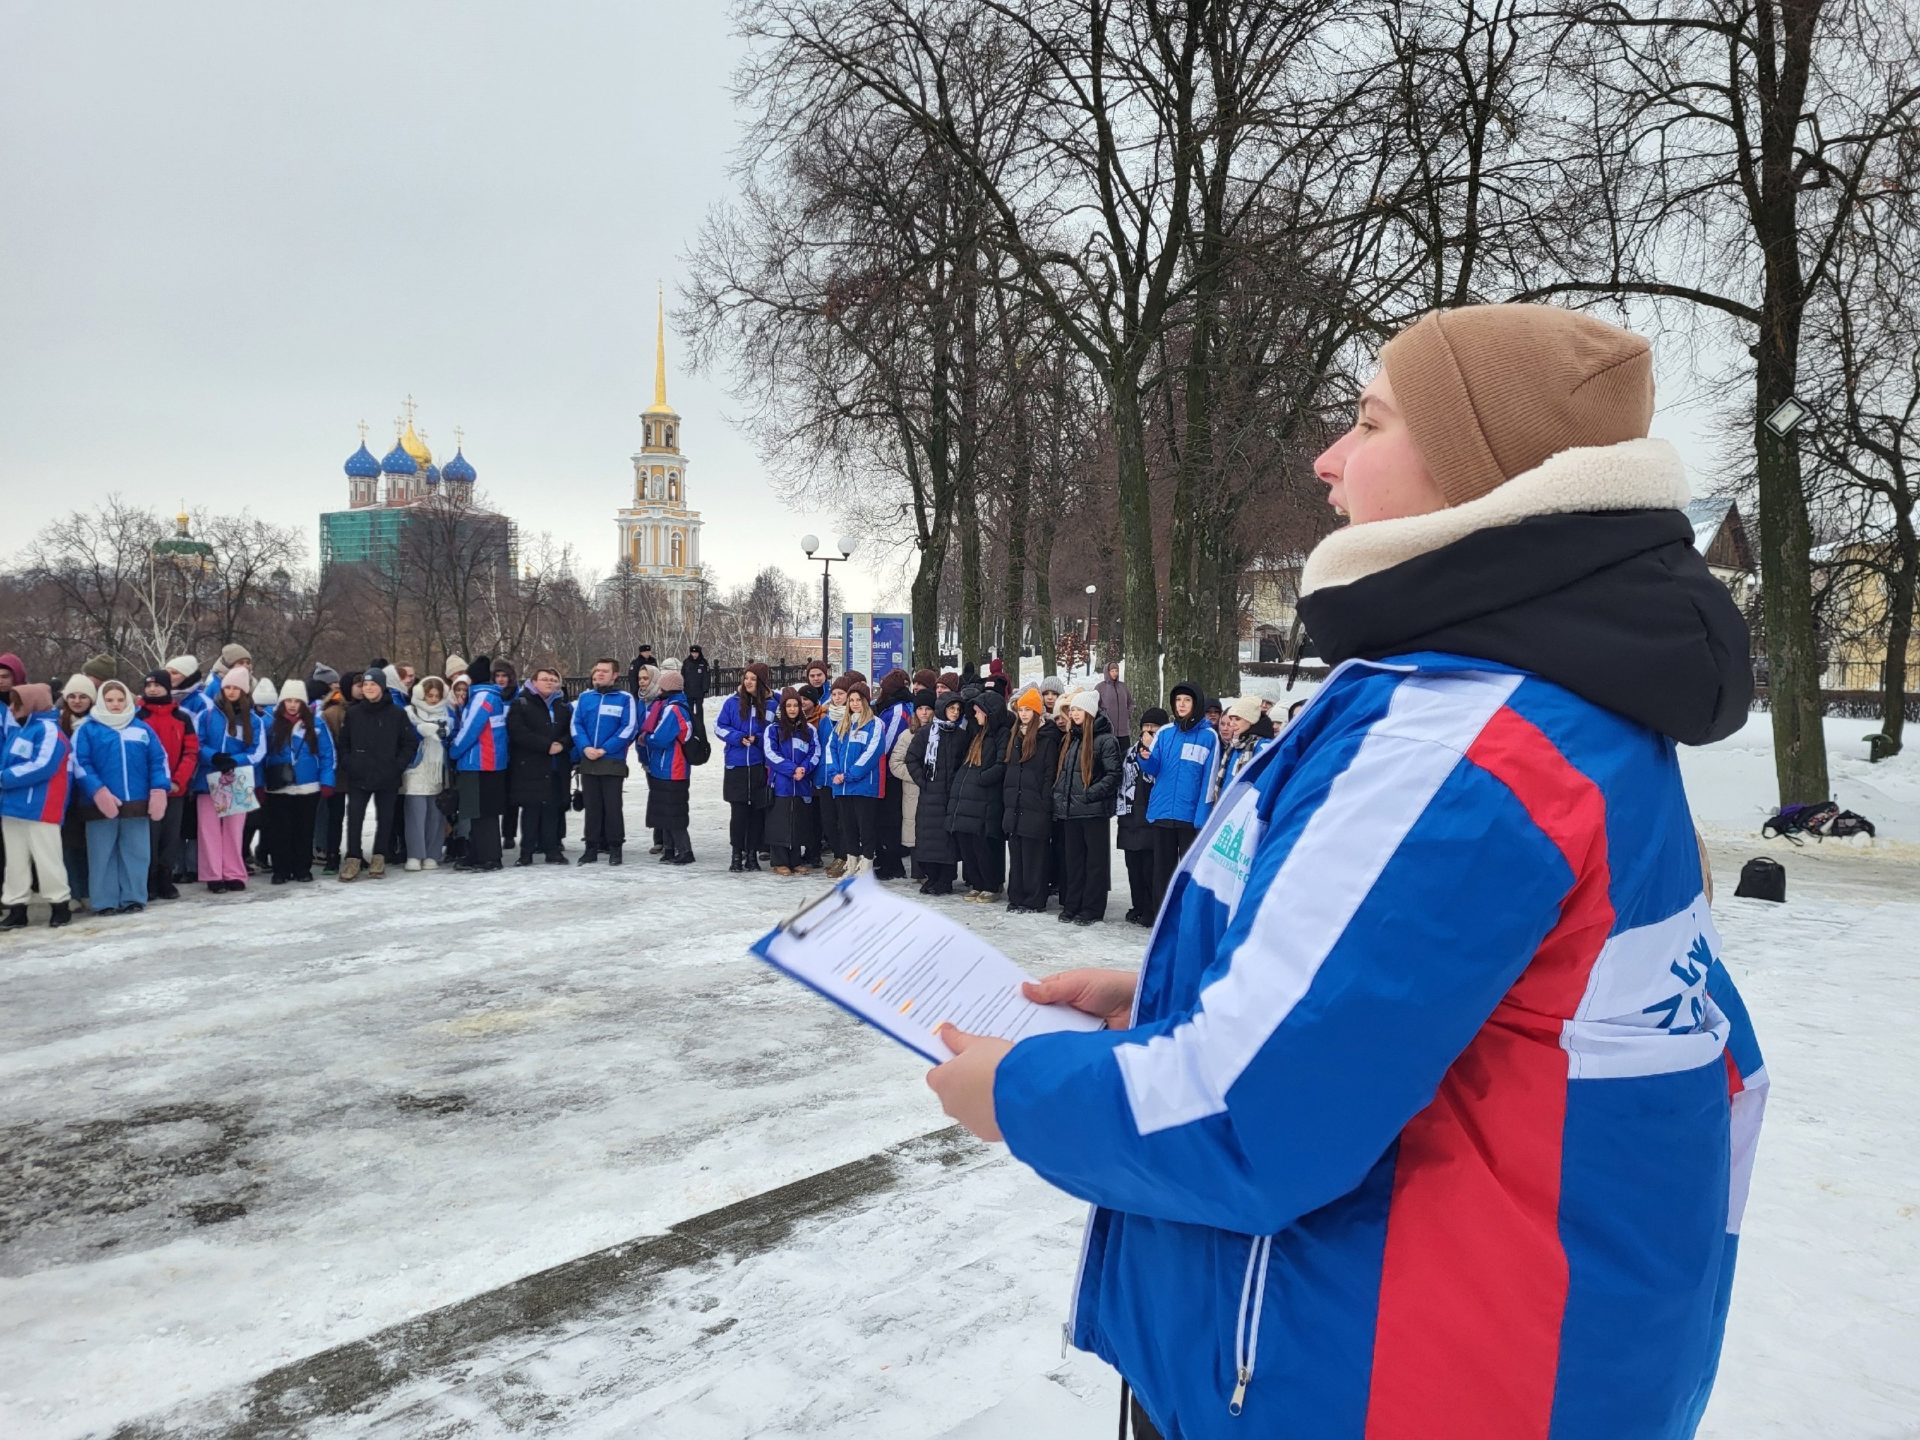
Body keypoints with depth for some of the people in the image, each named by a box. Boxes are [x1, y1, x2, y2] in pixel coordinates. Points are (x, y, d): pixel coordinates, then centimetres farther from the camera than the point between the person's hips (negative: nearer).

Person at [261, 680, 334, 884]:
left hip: (308, 789, 0)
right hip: (278, 789, 0)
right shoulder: (270, 723, 1)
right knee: (279, 831, 5)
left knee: (304, 830, 9)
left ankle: (303, 869, 18)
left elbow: (327, 754, -1)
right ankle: (281, 870, 14)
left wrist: (327, 781, -7)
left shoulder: (316, 724, -1)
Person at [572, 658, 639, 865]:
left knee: (612, 806, -1)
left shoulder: (625, 698, -1)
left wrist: (604, 749, -15)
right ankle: (592, 847, 16)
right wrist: (585, 747, -11)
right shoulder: (585, 697, 12)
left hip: (613, 761, -4)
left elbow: (629, 728, -8)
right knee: (592, 806, 9)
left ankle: (615, 848, 8)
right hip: (587, 761, 4)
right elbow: (576, 724, 7)